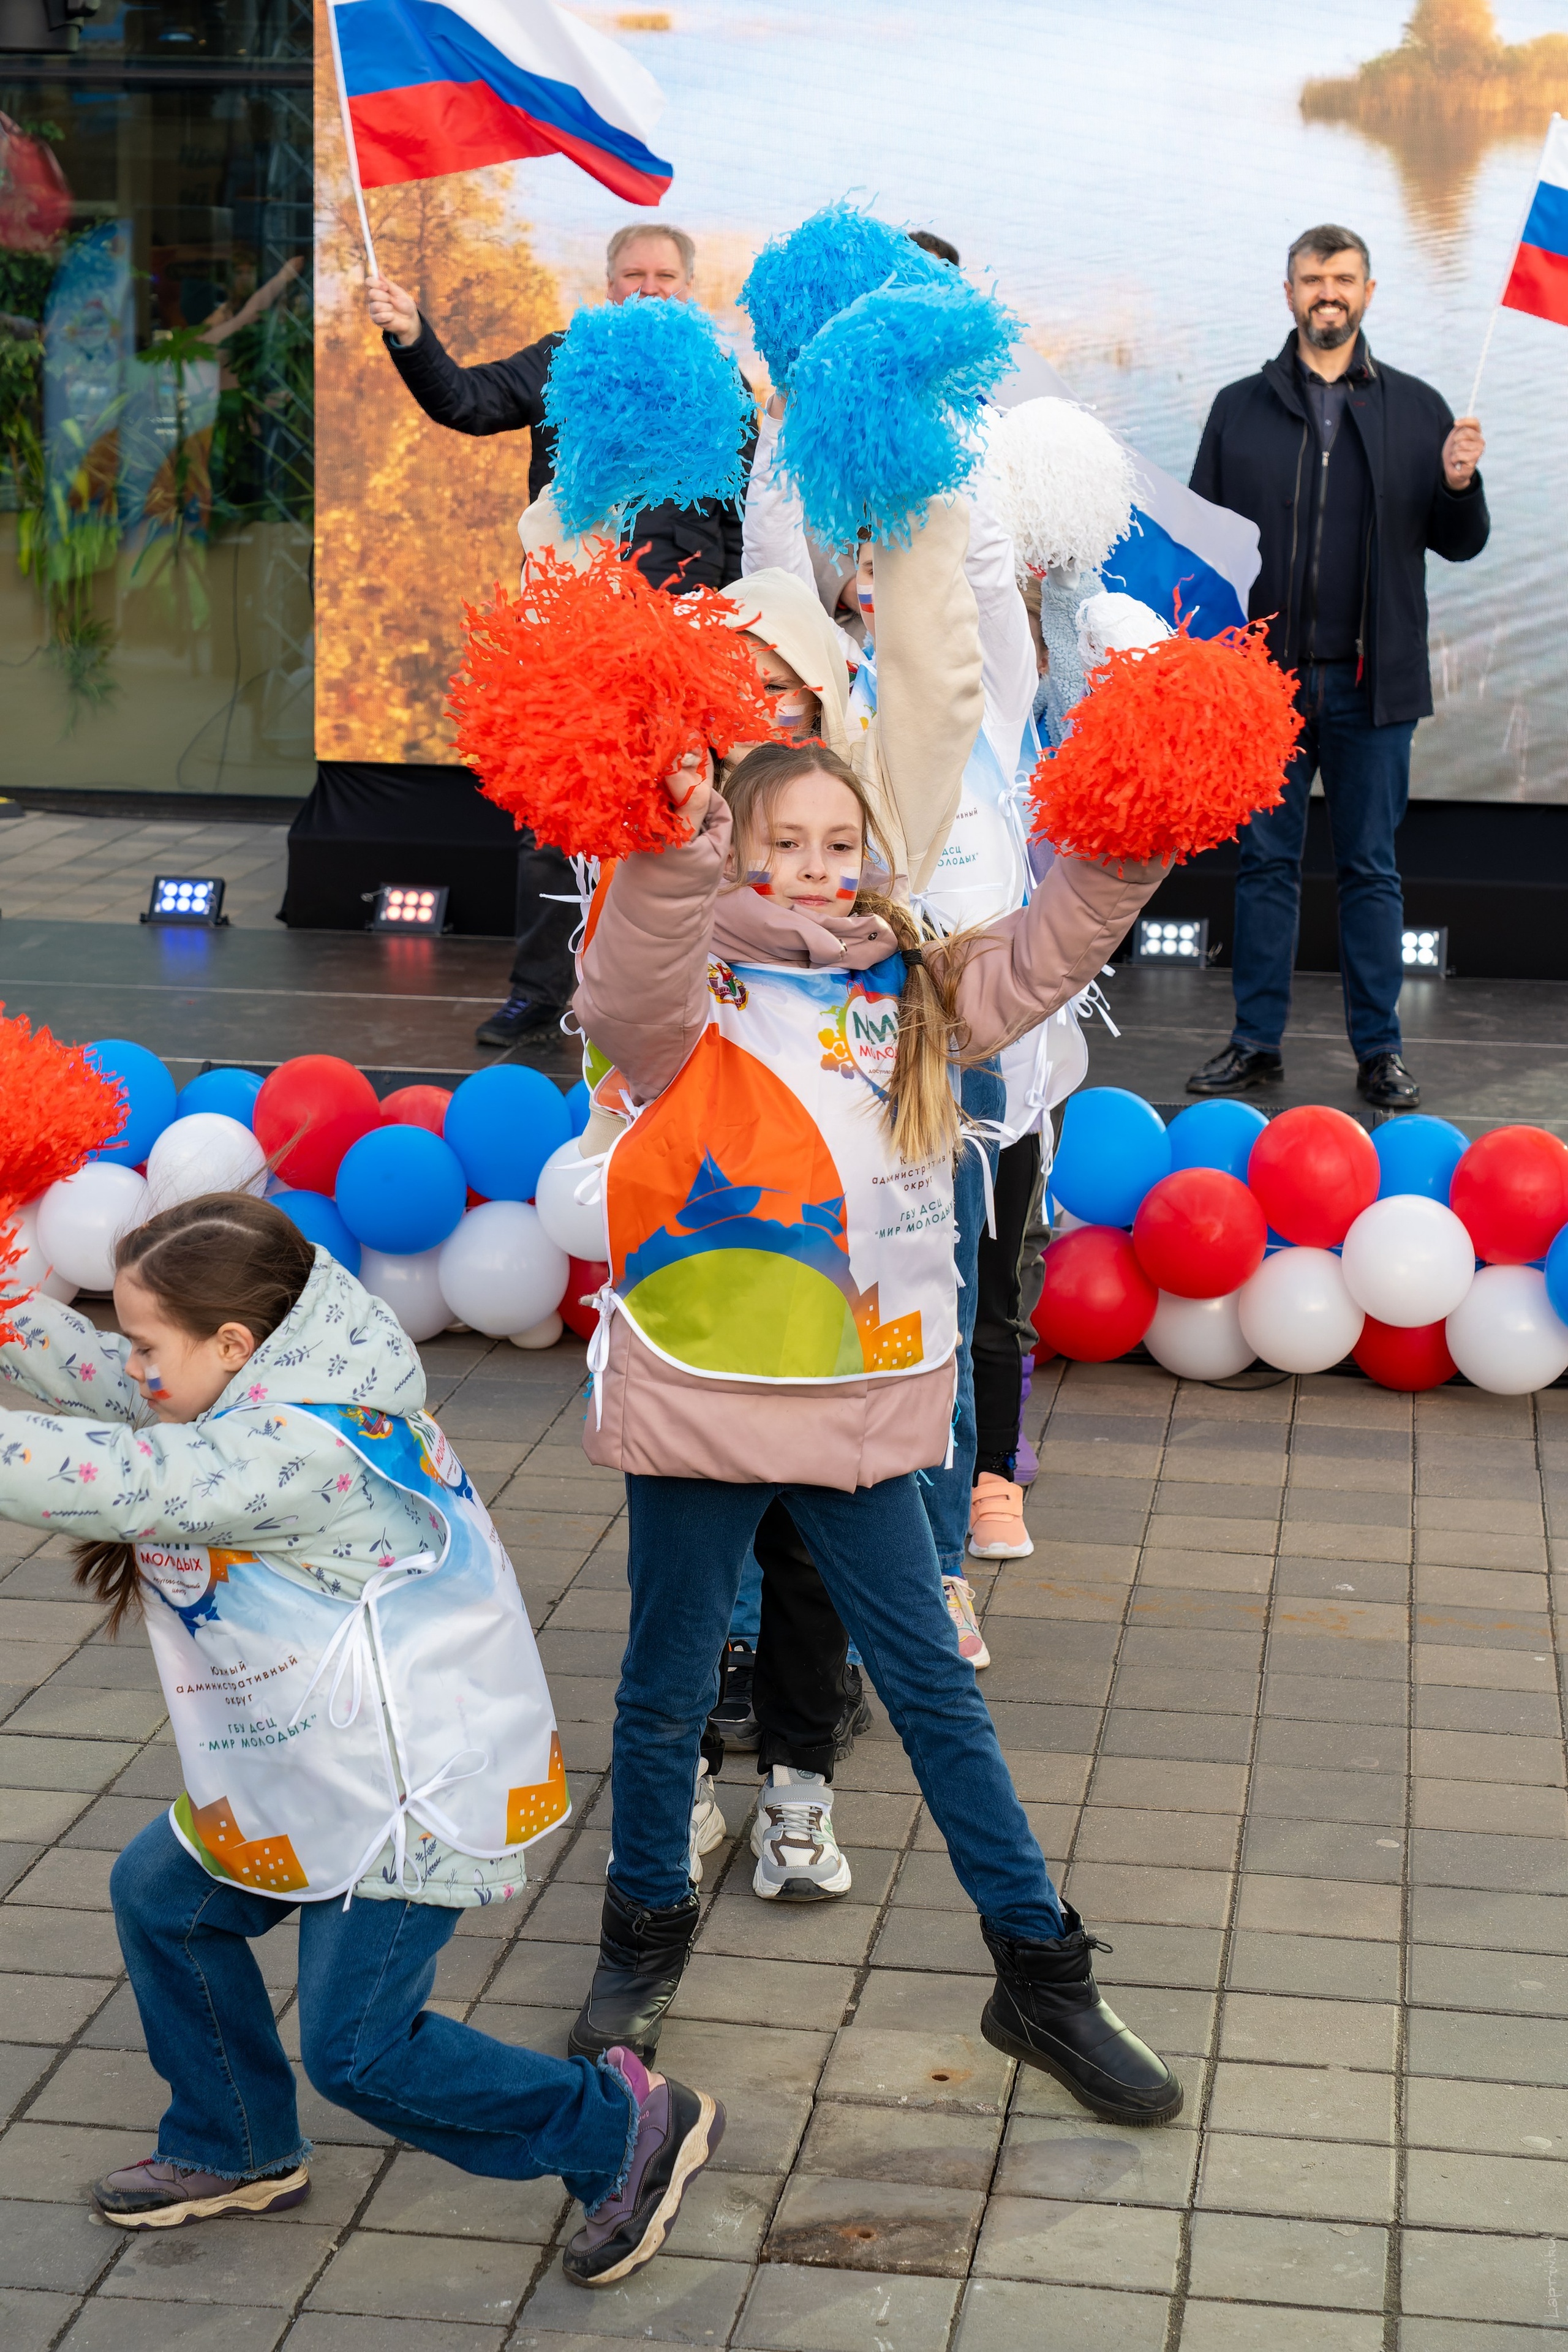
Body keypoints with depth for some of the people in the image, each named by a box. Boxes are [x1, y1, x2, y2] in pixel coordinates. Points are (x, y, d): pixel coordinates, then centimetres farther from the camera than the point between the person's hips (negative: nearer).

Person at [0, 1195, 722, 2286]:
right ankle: (238, 2152, 36)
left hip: (411, 1787, -11)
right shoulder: (281, 1398, 1)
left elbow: (116, 1481, -38)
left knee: (359, 2049, -5)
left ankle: (624, 2128, 10)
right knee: (160, 1894, 19)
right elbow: (98, 1381, 9)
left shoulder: (299, 1450, -30)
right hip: (315, 1768, 11)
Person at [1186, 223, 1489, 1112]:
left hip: (1373, 681, 0)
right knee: (1267, 863, 6)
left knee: (1373, 870, 5)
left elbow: (1459, 545, 7)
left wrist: (1459, 486, -13)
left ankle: (1380, 1051, 11)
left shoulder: (1418, 409, 7)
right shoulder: (1240, 409, 8)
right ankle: (1258, 1044, 14)